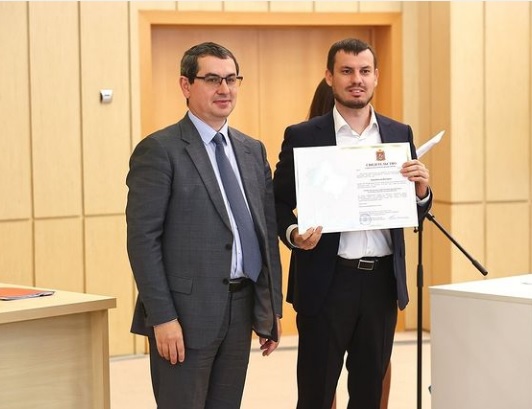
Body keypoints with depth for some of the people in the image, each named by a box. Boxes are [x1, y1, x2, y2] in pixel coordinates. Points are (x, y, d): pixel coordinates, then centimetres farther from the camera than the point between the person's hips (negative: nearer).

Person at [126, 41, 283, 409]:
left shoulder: (253, 151, 13)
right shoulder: (159, 150, -8)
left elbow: (268, 233, 15)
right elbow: (142, 238, -12)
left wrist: (274, 307, 11)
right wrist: (162, 318, -17)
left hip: (242, 309, 6)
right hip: (186, 312, -6)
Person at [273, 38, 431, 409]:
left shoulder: (400, 134, 9)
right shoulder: (302, 137, -1)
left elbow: (416, 212, 13)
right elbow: (279, 203, 1)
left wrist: (421, 190, -9)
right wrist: (294, 234, -19)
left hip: (382, 280, 3)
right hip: (327, 281, -3)